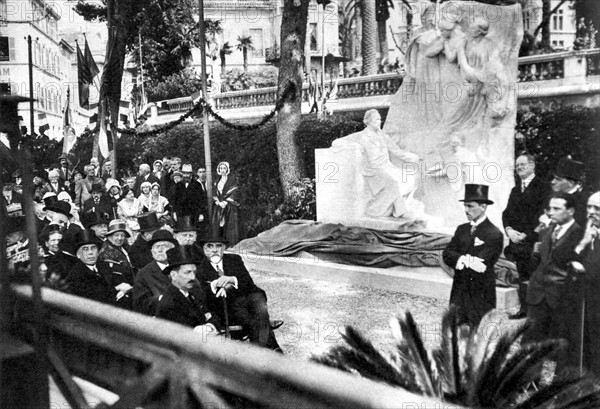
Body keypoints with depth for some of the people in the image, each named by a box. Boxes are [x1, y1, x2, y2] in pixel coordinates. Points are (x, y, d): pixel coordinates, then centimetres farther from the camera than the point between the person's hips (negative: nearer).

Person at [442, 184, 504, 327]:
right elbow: (446, 254, -1)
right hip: (459, 292, 5)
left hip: (481, 296, -5)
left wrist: (462, 260, -10)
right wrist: (464, 259, -16)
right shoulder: (461, 229, 11)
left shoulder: (494, 235, -10)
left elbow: (480, 264, -18)